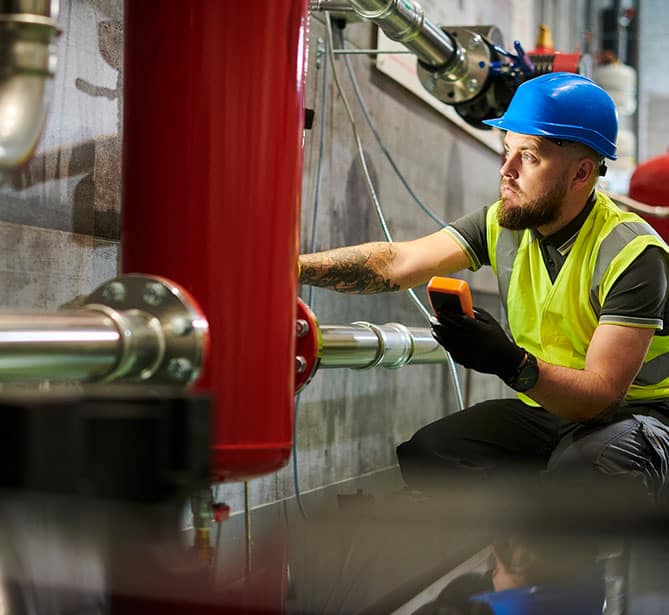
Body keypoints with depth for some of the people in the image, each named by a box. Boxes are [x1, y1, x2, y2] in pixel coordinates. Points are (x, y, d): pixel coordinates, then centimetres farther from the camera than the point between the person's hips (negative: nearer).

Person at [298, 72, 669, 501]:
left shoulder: (633, 254, -22)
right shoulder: (505, 223, -4)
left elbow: (602, 394, -29)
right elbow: (398, 262, -14)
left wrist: (513, 364, -45)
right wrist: (294, 267, -26)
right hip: (543, 409, 6)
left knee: (582, 464, -38)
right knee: (425, 457, -13)